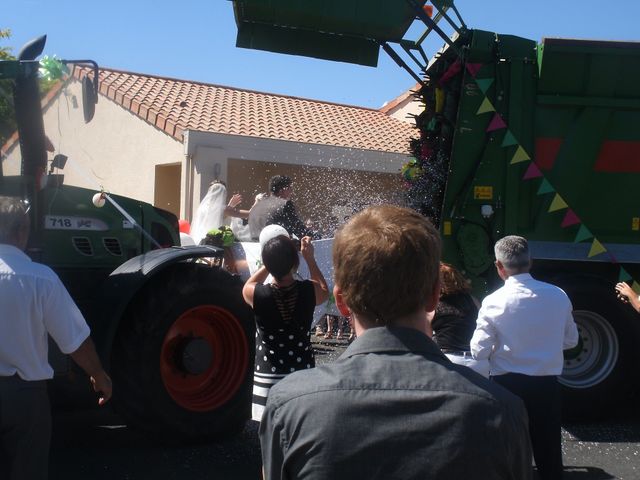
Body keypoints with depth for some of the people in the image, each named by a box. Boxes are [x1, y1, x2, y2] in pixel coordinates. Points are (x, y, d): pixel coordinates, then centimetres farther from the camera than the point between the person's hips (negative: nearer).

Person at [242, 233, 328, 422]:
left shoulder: (258, 295, -11)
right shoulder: (309, 291, -9)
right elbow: (324, 291, 17)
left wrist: (272, 261, 17)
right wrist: (309, 258, 18)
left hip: (267, 378, -1)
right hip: (304, 377, 1)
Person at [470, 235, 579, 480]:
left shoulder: (494, 302, -15)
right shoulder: (558, 296, -5)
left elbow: (479, 351, -12)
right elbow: (571, 340, 7)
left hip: (507, 385, -2)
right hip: (547, 385, 3)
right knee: (549, 453, 18)